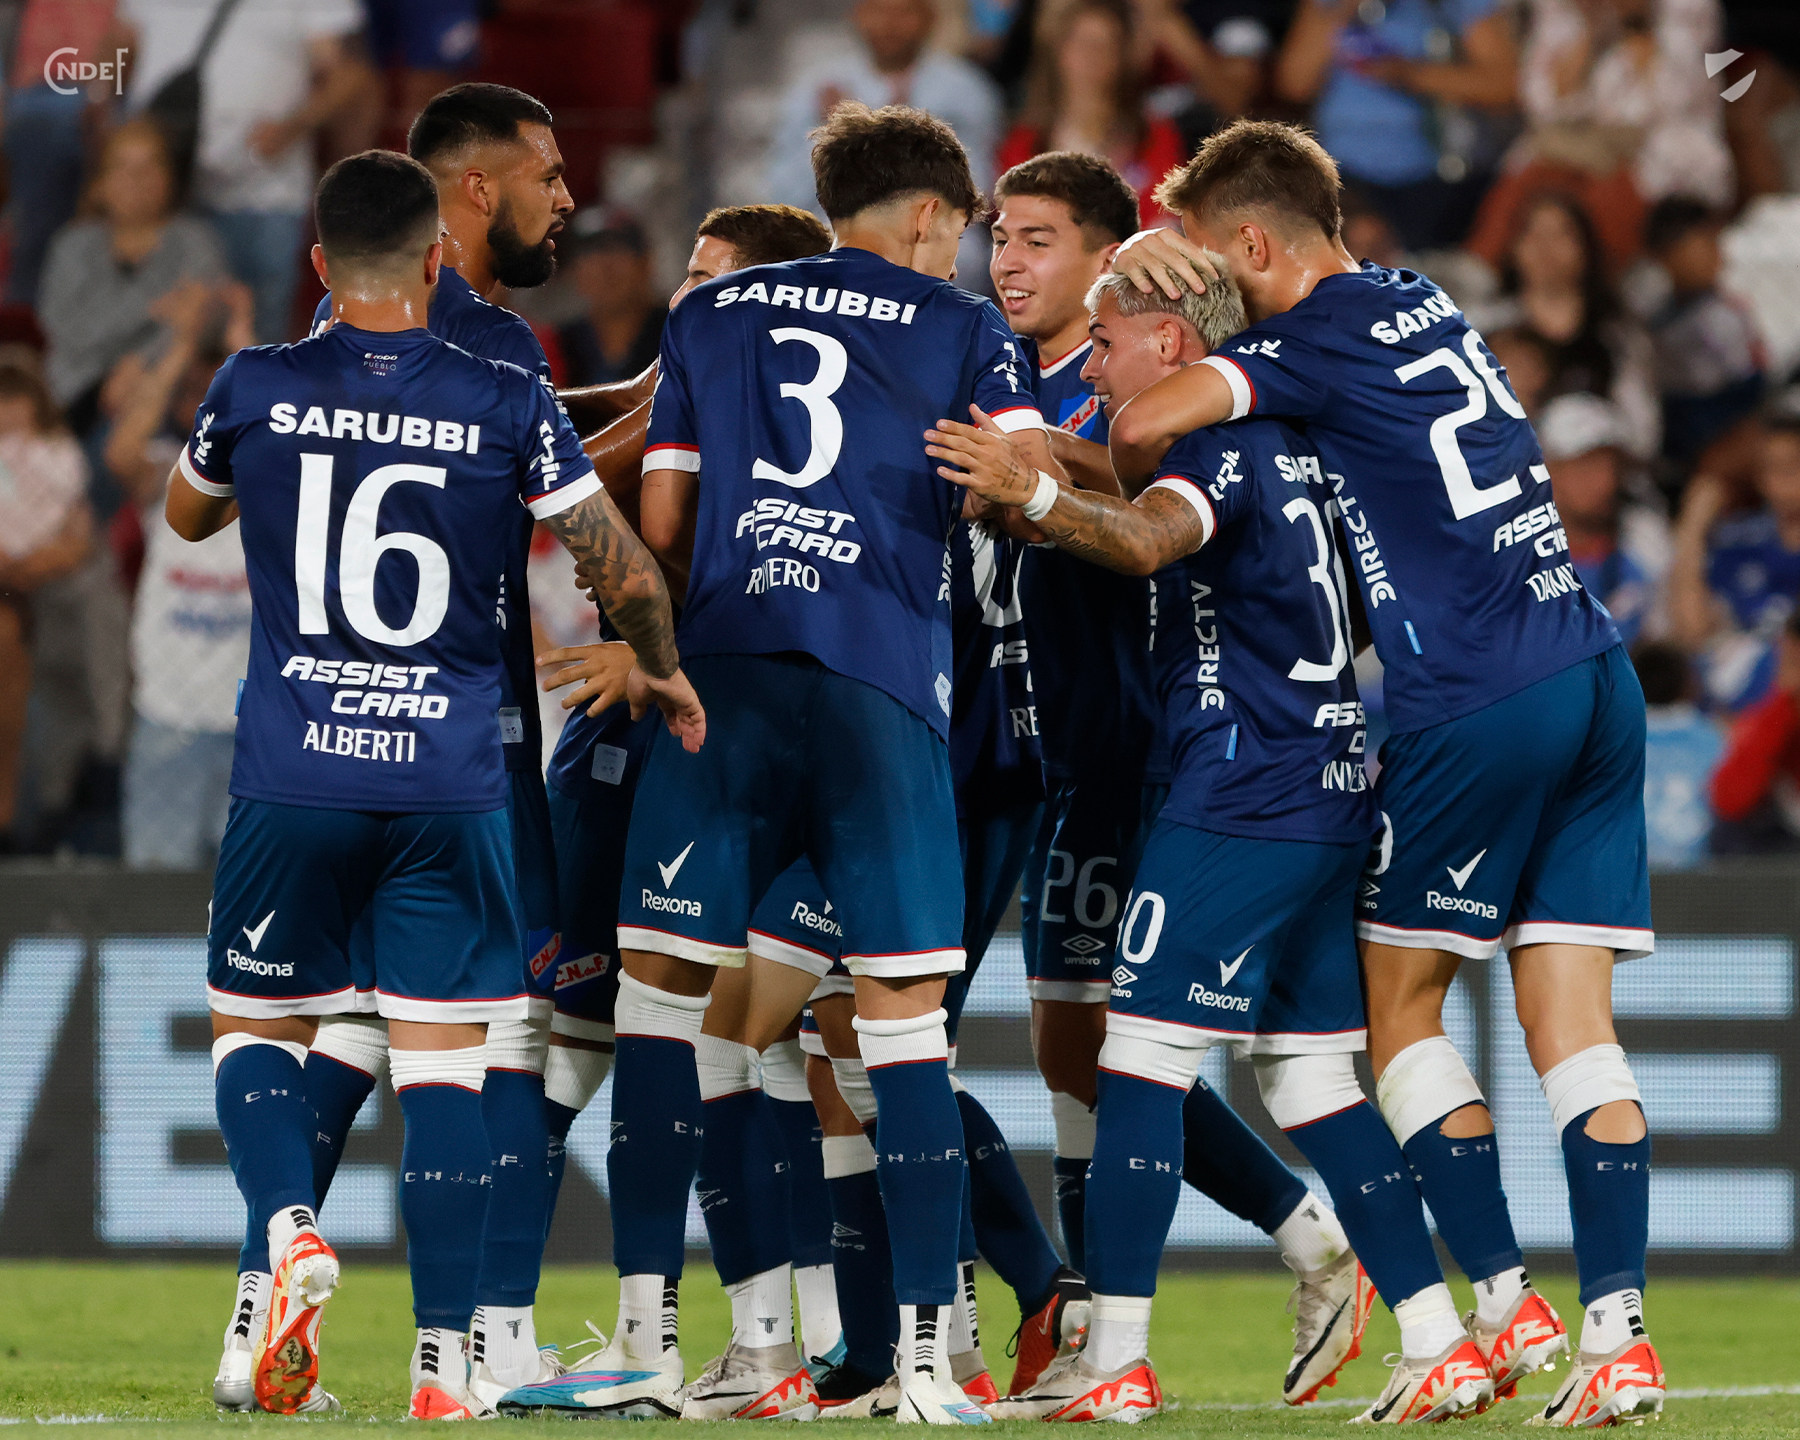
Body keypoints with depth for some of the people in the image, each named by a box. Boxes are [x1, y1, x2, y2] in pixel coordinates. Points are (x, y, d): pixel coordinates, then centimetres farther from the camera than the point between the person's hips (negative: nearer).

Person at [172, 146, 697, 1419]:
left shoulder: (257, 389, -1)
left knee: (257, 1026, 15)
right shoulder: (507, 405, -2)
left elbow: (187, 515, 19)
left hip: (293, 778, 0)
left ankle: (290, 1231, -12)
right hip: (451, 782, 0)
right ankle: (444, 1365, 0)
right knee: (445, 1062, 4)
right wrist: (665, 673, 21)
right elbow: (628, 570, 2)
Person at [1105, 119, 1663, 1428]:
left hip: (1475, 704, -7)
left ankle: (1507, 1305, 2)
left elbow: (1150, 420, -18)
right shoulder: (1425, 308, 18)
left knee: (1399, 1001, 7)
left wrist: (1130, 511, 4)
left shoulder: (1326, 338, -6)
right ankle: (1618, 1334, -4)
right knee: (1573, 1020, 4)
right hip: (1596, 679, 7)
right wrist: (1161, 252, 19)